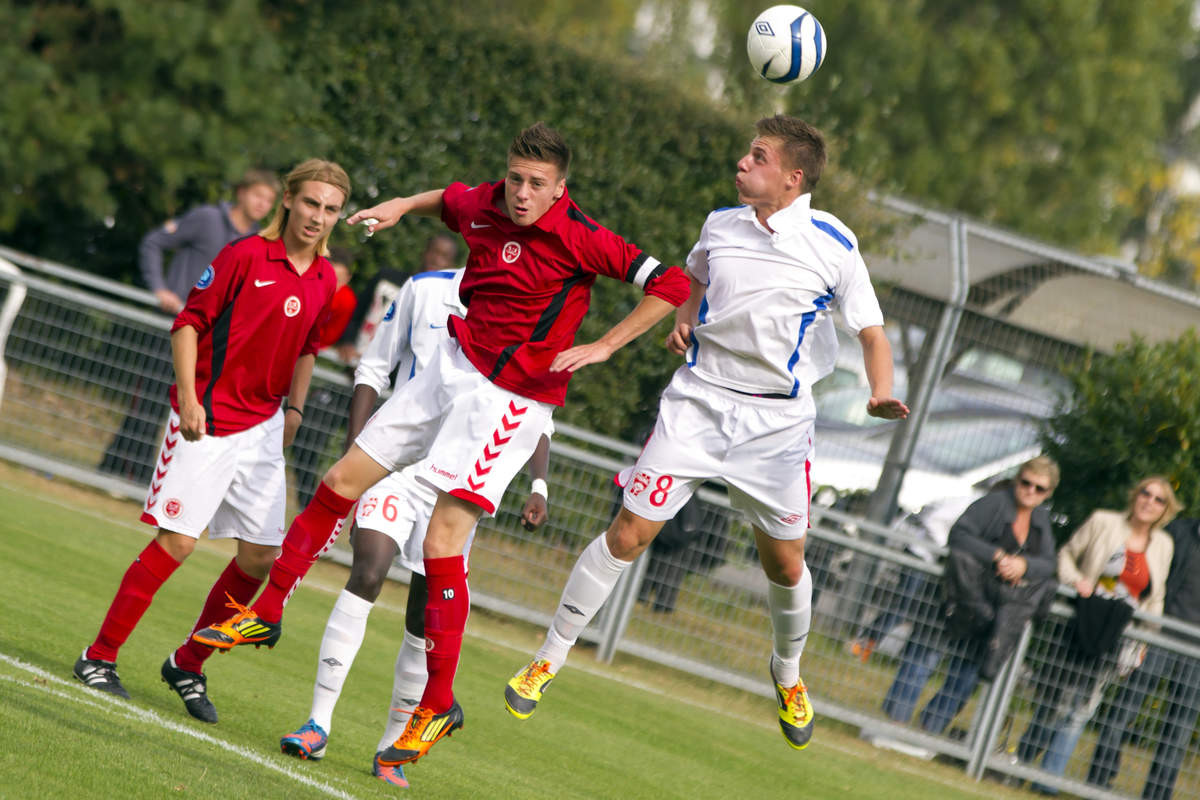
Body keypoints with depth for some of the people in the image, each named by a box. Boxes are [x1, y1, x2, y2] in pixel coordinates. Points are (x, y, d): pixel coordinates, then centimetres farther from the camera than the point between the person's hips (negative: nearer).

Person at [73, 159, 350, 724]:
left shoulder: (324, 279, 8)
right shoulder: (245, 255, -10)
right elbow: (189, 322, -8)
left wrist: (294, 408, 14)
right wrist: (188, 396, -16)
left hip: (263, 426, 6)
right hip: (209, 418, -6)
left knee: (261, 555, 3)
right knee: (176, 541, -11)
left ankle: (188, 665, 18)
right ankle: (98, 659, 0)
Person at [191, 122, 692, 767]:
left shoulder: (578, 239, -19)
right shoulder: (484, 206, 0)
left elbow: (670, 284, -20)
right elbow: (451, 199, 27)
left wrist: (603, 346, -20)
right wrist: (404, 205, 10)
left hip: (512, 395, -7)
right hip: (453, 367, 7)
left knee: (442, 541, -16)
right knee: (342, 483, 10)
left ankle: (438, 706, -7)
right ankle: (266, 613, 26)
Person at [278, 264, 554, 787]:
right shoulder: (426, 290, 2)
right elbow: (373, 371, 8)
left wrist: (538, 485, -6)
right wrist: (355, 452, -3)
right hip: (400, 460, -1)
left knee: (425, 622, 2)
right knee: (366, 576, -20)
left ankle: (392, 748, 16)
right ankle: (319, 724, -18)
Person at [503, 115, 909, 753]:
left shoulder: (833, 245, -8)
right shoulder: (720, 225, 2)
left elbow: (871, 330, -3)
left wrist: (882, 394, -21)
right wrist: (682, 323, 4)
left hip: (777, 419, -1)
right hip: (698, 399, 1)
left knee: (785, 562, 5)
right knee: (630, 531, -7)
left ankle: (788, 672, 34)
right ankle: (549, 658, 3)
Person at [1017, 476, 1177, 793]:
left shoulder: (1163, 546, 9)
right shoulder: (1103, 523, 0)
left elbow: (1155, 598, 19)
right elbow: (1067, 553, 8)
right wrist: (1075, 580, -10)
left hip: (1118, 640, 3)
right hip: (1083, 626, -3)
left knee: (1081, 709, 1)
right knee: (1057, 700, -3)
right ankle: (1021, 761, 13)